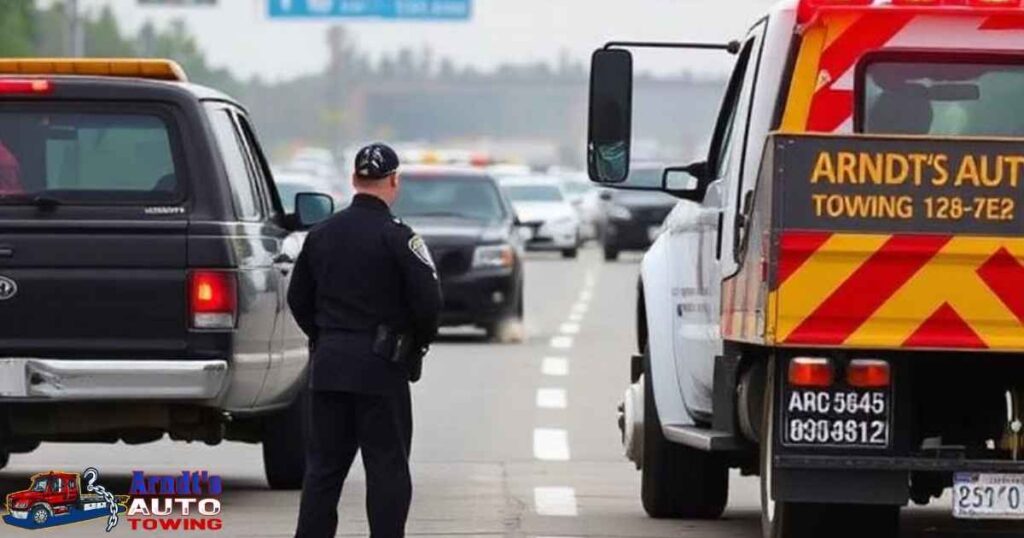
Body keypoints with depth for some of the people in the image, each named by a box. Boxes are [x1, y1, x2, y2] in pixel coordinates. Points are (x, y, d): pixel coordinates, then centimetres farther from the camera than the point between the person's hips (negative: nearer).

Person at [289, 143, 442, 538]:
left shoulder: (322, 234, 8)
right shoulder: (397, 237, -11)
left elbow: (298, 298, 12)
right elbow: (428, 300, -15)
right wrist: (419, 342, 3)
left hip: (328, 366, 5)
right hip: (381, 367, -5)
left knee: (323, 465, 9)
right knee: (387, 468, 0)